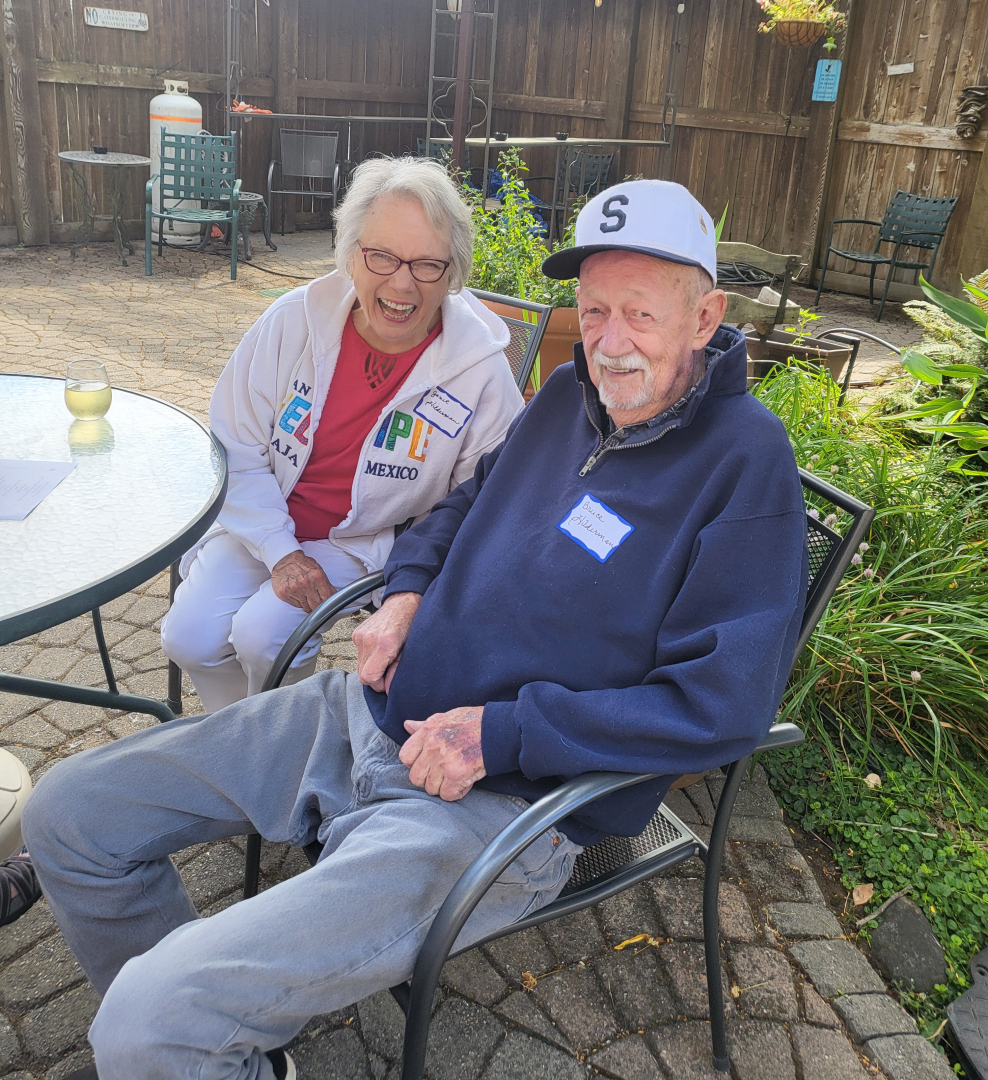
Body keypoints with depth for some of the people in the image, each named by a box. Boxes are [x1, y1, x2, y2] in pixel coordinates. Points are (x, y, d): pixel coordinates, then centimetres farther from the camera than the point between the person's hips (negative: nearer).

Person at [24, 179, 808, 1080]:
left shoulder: (746, 462, -13)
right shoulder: (573, 394, 9)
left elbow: (725, 700, -18)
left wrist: (503, 732, -19)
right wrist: (408, 589, 5)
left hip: (497, 802, -8)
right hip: (376, 707, 8)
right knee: (69, 812, 9)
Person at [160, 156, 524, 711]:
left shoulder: (481, 372, -19)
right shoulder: (293, 320, -13)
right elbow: (236, 447, -5)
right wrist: (280, 552, -13)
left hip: (372, 543, -3)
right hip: (267, 521, 3)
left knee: (261, 637, -21)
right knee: (190, 638, -9)